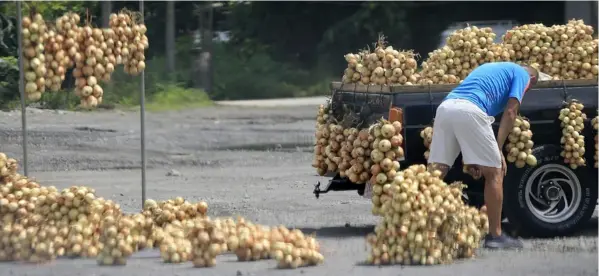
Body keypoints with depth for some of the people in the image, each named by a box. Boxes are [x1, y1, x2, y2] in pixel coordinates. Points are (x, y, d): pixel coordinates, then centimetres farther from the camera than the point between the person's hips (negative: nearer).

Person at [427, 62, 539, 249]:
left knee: (435, 172, 8)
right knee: (494, 173, 5)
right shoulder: (522, 74, 19)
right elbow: (510, 112, 5)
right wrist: (498, 150, 4)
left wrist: (471, 158, 28)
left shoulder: (489, 68, 39)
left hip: (445, 107, 7)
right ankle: (495, 236, 8)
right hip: (470, 110, -7)